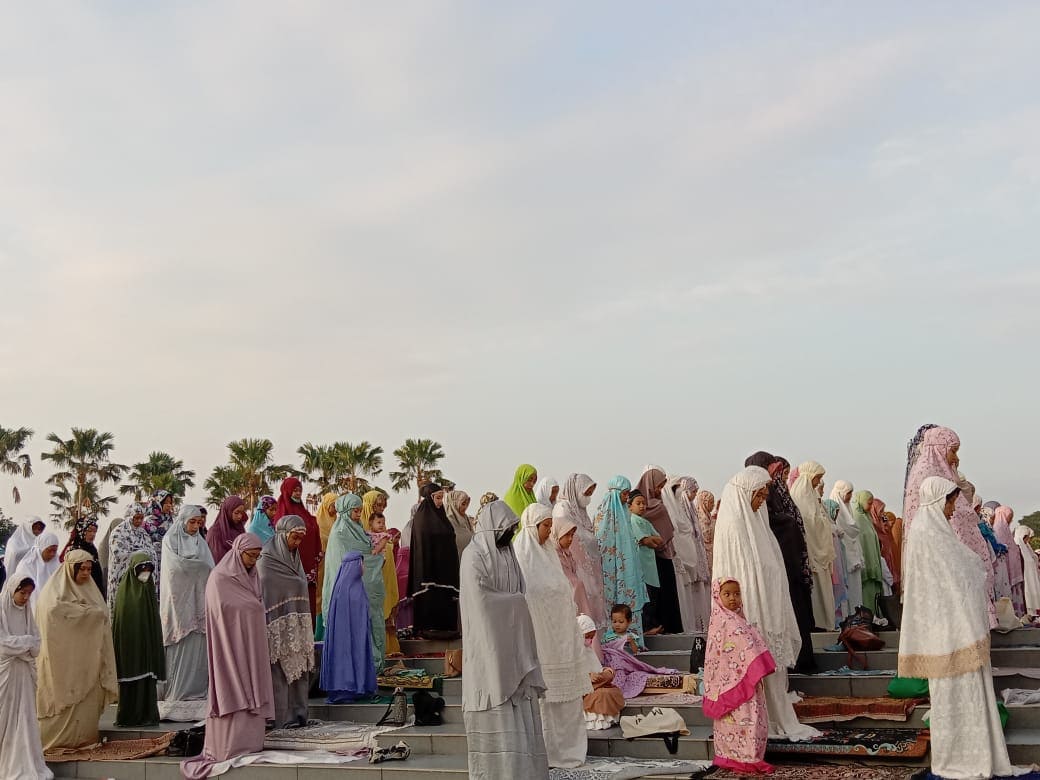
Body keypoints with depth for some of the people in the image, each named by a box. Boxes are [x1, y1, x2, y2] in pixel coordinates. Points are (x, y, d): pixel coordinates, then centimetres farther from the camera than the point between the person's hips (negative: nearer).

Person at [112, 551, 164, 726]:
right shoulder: (124, 590, -4)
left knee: (147, 680, 2)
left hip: (147, 644, 4)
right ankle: (128, 716, 5)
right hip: (129, 644, -4)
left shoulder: (149, 590, 10)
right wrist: (119, 645, -12)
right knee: (129, 682, -1)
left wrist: (155, 644, 9)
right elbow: (118, 621, -5)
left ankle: (147, 715, 6)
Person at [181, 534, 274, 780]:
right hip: (232, 647, -7)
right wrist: (253, 606, -5)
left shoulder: (253, 577, 13)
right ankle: (231, 748, -3)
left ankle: (251, 744, 9)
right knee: (235, 695, -7)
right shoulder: (220, 578, -9)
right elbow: (222, 612, -13)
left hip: (252, 647, 7)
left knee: (253, 694, 5)